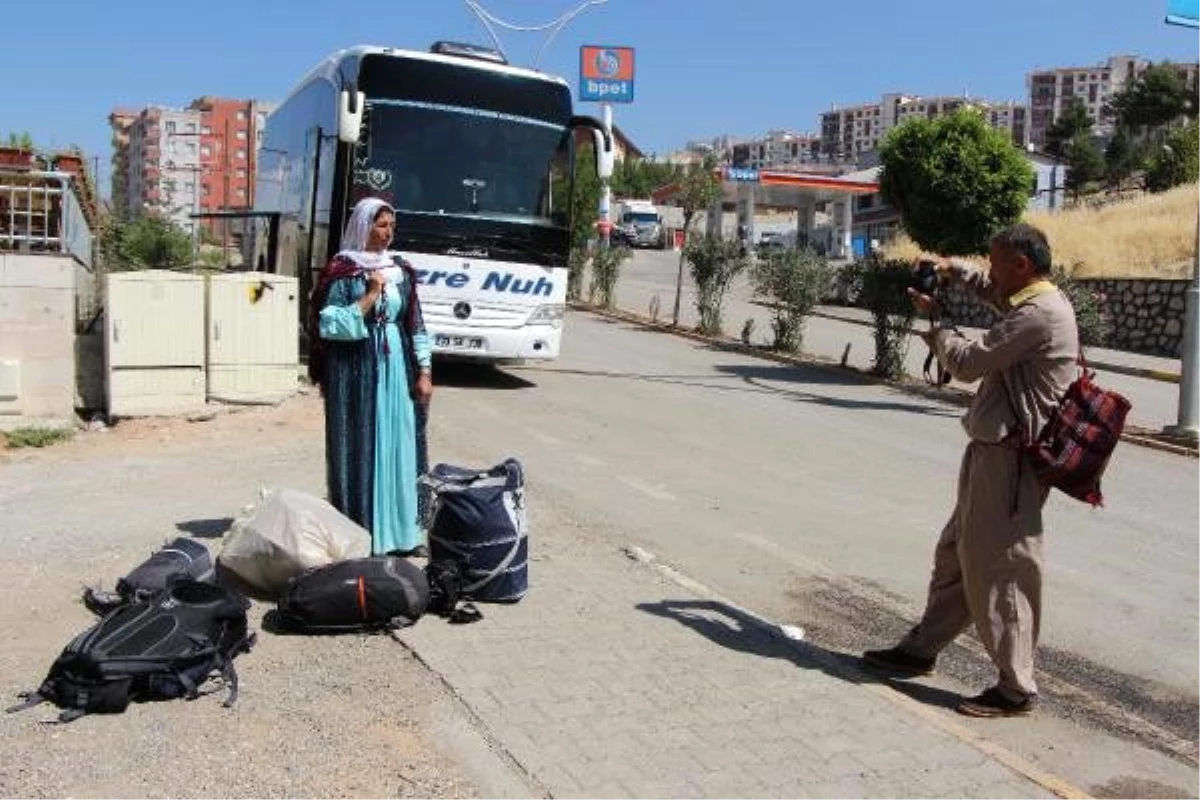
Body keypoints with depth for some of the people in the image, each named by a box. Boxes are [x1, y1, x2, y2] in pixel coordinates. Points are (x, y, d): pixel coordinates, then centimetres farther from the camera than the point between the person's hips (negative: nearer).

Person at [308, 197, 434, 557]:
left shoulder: (400, 272, 11)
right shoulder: (341, 272, -3)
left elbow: (415, 325, 12)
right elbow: (330, 325, -10)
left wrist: (424, 372, 5)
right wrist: (370, 295, -14)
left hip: (396, 369, 5)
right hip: (355, 371, -4)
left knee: (399, 446, 5)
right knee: (358, 448, -1)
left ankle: (402, 531, 13)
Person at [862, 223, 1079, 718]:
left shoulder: (1038, 315, -18)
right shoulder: (1037, 302, 13)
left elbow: (968, 363, -15)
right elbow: (992, 289, 36)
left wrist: (933, 320, 1)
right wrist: (954, 271, 19)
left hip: (1011, 458, -11)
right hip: (994, 452, 11)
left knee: (999, 567, -5)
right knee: (956, 553, 17)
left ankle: (1015, 689, 5)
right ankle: (920, 650, 29)